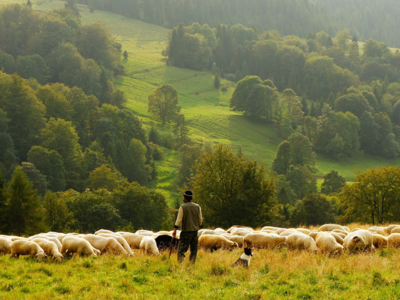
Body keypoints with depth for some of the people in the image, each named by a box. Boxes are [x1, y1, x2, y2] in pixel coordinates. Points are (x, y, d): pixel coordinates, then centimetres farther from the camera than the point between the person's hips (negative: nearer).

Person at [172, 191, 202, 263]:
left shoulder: (182, 207, -7)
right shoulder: (197, 207, 5)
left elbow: (179, 220, -9)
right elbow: (200, 219, 9)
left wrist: (175, 230, -6)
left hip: (186, 231, -4)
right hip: (195, 231, 4)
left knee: (181, 249, -2)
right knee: (194, 249, 9)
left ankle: (180, 263, -14)